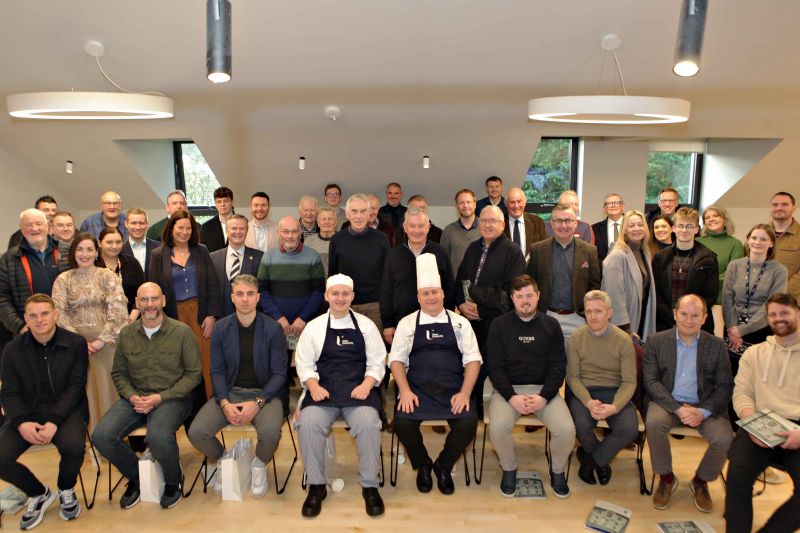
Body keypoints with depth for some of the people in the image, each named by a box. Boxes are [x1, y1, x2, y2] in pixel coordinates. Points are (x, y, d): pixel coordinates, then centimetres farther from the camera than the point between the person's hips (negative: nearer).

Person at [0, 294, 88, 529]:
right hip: (27, 412, 3)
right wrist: (21, 422, -19)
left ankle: (66, 490, 5)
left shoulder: (75, 343, -3)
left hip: (66, 410, -3)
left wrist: (54, 421, -22)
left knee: (74, 446, -33)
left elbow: (75, 386, -8)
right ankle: (38, 493, 12)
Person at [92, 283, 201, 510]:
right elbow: (118, 373, 13)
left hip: (172, 398, -4)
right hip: (135, 398, 5)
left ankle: (173, 482, 0)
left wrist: (160, 397, -14)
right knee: (101, 436, -19)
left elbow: (192, 374, -5)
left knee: (158, 436, -34)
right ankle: (135, 477, 10)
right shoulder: (126, 333, 6)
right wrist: (132, 396, -7)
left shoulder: (182, 332, -6)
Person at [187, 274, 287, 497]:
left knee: (271, 432, -32)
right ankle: (220, 460, 16)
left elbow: (279, 373, -6)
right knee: (196, 432, -21)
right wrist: (225, 404, -14)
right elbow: (217, 371, 2)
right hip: (230, 392, 3)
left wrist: (257, 403, -19)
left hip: (264, 393, -2)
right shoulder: (220, 328, 3)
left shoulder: (272, 329, -5)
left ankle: (259, 465, 6)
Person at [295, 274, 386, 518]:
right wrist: (314, 386, -9)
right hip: (323, 391, 1)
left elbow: (376, 362, 8)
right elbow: (304, 364, 9)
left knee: (368, 423, -30)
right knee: (308, 423, -28)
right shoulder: (313, 327, 12)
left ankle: (369, 486, -10)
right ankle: (316, 486, -9)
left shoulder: (366, 325, 11)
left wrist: (366, 385, -10)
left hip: (359, 390, 0)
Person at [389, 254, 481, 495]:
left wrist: (464, 393, -9)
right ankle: (422, 465, 7)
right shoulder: (407, 323, 10)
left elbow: (472, 359, 5)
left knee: (469, 423, -25)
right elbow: (397, 359, 5)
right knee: (402, 422, -26)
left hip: (453, 390, 0)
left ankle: (443, 466, 7)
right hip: (417, 389, 0)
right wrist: (405, 391, -10)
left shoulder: (460, 323, 10)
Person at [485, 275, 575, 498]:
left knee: (566, 429, -23)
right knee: (498, 426, -29)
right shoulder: (499, 325, 2)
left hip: (544, 389, 1)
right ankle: (509, 469, 2)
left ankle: (557, 471, 9)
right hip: (508, 389, -1)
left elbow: (558, 366, 2)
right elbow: (494, 366, -2)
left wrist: (543, 397, -13)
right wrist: (512, 397, -16)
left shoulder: (551, 325, 6)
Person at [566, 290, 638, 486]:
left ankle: (590, 458, 3)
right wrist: (589, 402, -20)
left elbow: (629, 381, -6)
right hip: (583, 392, -1)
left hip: (614, 392, 1)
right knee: (582, 425, -31)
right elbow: (572, 376, -2)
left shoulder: (623, 340, -3)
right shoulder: (576, 337, -2)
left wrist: (614, 407, -24)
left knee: (630, 430, -26)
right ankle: (600, 459, 7)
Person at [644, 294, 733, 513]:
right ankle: (666, 479, -5)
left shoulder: (717, 345, 2)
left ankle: (700, 482, 9)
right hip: (668, 402, -1)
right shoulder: (656, 341, -1)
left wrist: (703, 412, -16)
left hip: (705, 406, 1)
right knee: (653, 423, -31)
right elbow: (650, 380, -5)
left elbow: (725, 386, 1)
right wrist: (678, 409, -18)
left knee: (724, 439, -24)